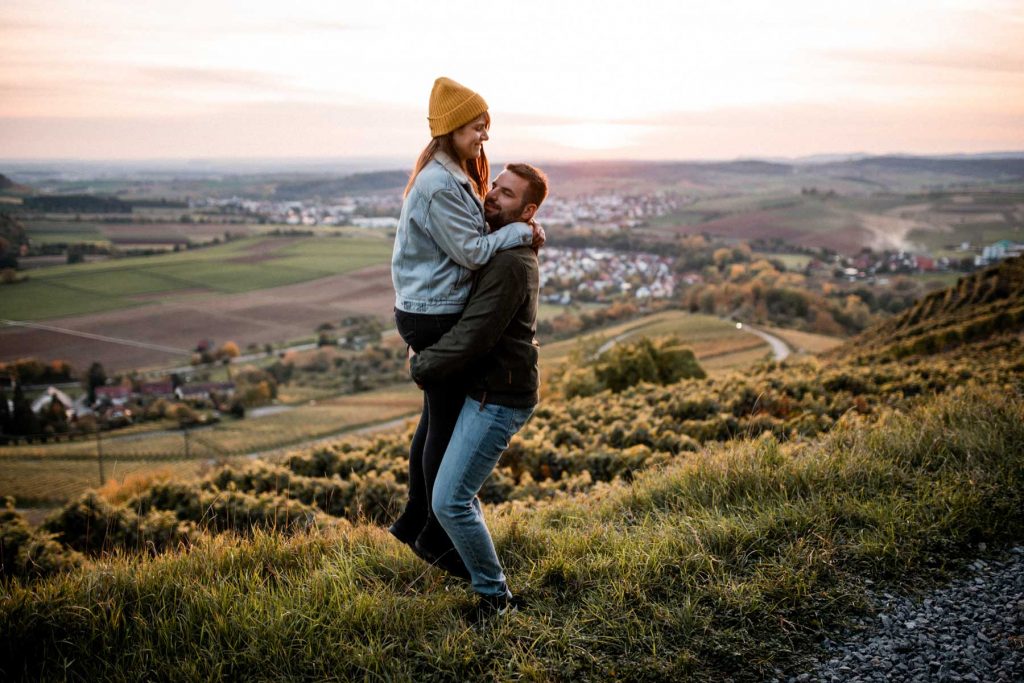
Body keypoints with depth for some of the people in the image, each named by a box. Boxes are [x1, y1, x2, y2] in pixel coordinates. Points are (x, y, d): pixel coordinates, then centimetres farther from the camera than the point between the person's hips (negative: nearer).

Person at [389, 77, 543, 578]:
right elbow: (470, 251, -21)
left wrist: (514, 235, 4)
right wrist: (521, 232, -12)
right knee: (448, 423, 0)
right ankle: (435, 537, 14)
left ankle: (414, 519, 31)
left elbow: (470, 236, 17)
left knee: (437, 416, 18)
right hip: (435, 316, -10)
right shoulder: (439, 185, -20)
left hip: (431, 311, 10)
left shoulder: (453, 176, 13)